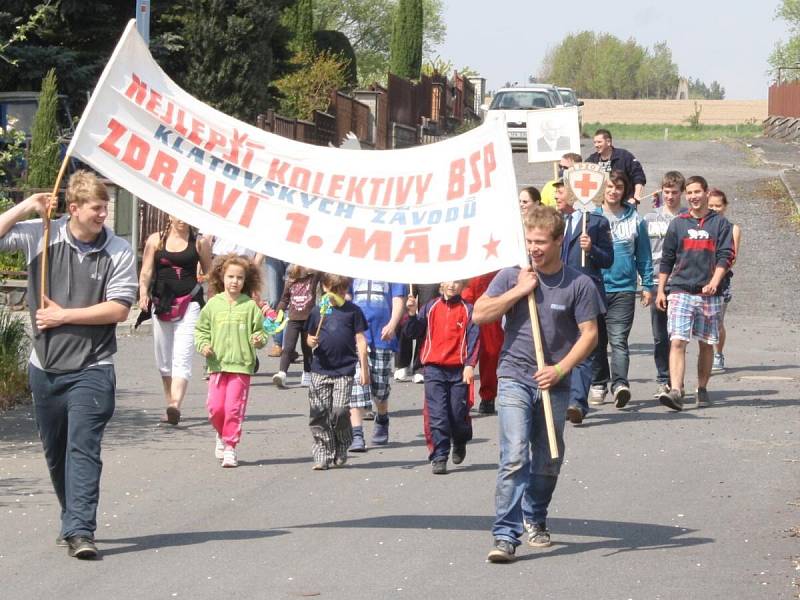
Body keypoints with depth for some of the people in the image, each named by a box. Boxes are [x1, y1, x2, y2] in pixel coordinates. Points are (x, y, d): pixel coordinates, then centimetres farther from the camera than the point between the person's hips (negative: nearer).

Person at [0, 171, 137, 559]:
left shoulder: (118, 251, -5)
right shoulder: (41, 236, 1)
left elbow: (118, 309, -9)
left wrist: (63, 315, -10)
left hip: (91, 369, -4)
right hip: (45, 367, 4)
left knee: (83, 448, -14)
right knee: (55, 452, 14)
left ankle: (80, 531, -18)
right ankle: (75, 521, 29)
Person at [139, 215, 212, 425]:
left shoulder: (199, 242, 5)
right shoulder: (155, 240, 9)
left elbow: (209, 273, 12)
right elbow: (146, 271, 5)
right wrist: (143, 293, -13)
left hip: (189, 304, -3)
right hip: (161, 304, 3)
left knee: (182, 358, -15)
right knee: (163, 360, 9)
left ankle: (175, 406, -29)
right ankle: (170, 404, 21)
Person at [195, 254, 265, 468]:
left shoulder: (250, 306, 3)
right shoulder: (213, 304, 6)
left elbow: (258, 330, 9)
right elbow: (201, 329, 13)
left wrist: (258, 340, -12)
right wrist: (203, 345, -3)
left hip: (242, 364, -2)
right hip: (217, 364, 2)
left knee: (234, 407, -5)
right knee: (215, 406, -2)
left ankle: (230, 446, 5)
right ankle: (222, 434, 27)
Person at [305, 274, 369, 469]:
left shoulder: (352, 311, 3)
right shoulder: (318, 311, 9)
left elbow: (360, 340, 3)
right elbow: (311, 337, 17)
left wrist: (364, 368, -1)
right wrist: (312, 342, -7)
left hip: (344, 370, -3)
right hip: (320, 370, 3)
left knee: (340, 410, -11)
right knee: (318, 413, -2)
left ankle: (340, 452, 11)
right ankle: (323, 455, 6)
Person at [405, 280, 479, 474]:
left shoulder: (467, 310, 4)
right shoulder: (431, 307, 10)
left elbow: (473, 339, -2)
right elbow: (414, 333, 9)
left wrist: (470, 365, -13)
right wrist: (412, 314, -8)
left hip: (459, 370, -1)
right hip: (434, 368, 1)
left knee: (458, 413, 3)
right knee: (436, 415, -6)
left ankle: (459, 444, 33)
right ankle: (439, 457, -2)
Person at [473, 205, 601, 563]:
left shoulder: (579, 284, -1)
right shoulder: (511, 277, 2)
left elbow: (589, 334, -2)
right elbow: (479, 315, -2)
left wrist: (559, 369, -13)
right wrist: (519, 290, -10)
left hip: (554, 384, 1)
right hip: (514, 377, -1)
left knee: (548, 463, 12)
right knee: (515, 457, -15)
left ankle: (536, 520, 37)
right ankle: (506, 535, -18)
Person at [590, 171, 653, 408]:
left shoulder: (635, 220, 6)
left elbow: (643, 255, 10)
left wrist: (647, 285, 8)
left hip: (623, 289, -2)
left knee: (619, 339, -13)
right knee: (596, 339, 9)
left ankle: (620, 383, -23)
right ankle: (599, 384, 19)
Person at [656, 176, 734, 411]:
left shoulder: (720, 223, 6)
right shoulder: (678, 223, 10)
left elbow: (725, 257, -1)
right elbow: (666, 259, 13)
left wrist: (714, 283, -15)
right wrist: (661, 290, 9)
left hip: (709, 293, 0)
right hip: (680, 290, 0)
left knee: (706, 344, 8)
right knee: (677, 342, -13)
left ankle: (702, 390, 21)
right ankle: (676, 392, -22)